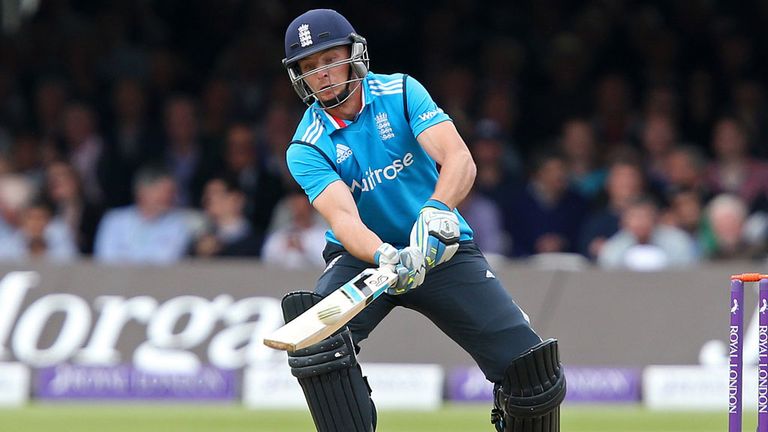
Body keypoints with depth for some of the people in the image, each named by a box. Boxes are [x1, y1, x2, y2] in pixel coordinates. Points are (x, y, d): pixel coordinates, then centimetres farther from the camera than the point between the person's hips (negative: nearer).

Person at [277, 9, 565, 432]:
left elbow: (459, 159, -22)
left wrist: (436, 210, -44)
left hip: (442, 247, 0)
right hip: (362, 255, 0)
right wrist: (385, 257, -48)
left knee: (532, 370, -16)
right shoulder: (306, 149, -9)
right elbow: (342, 215, -26)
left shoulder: (400, 92, -8)